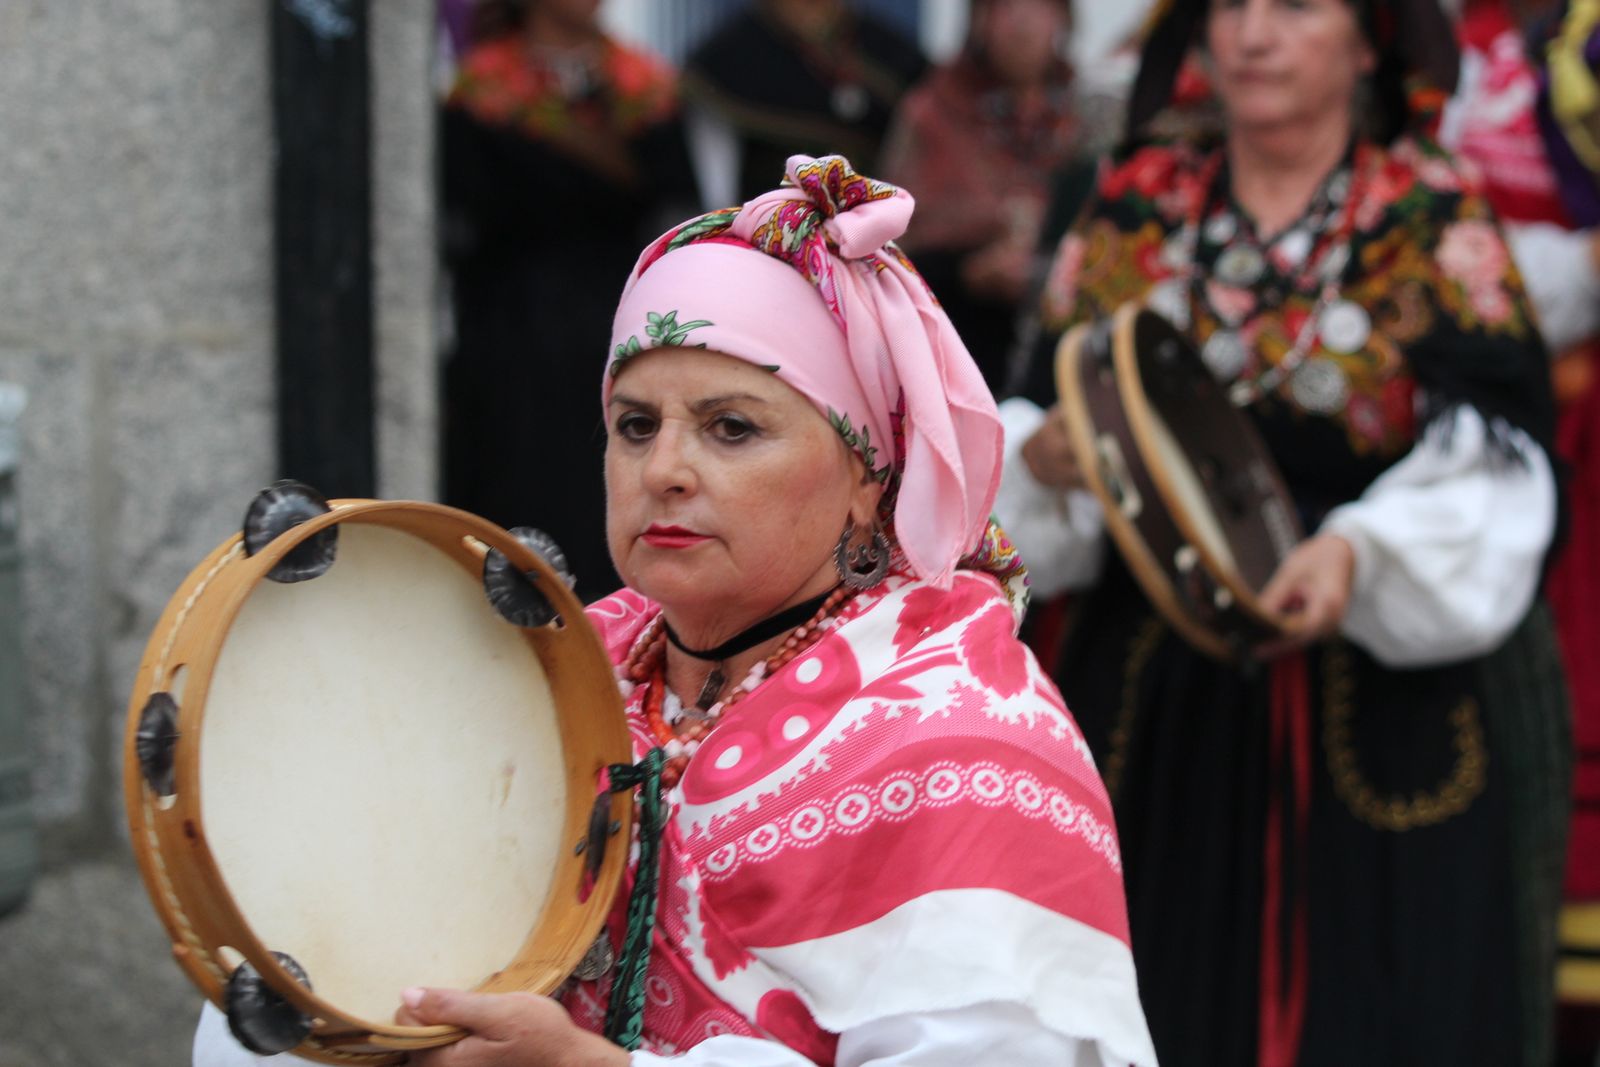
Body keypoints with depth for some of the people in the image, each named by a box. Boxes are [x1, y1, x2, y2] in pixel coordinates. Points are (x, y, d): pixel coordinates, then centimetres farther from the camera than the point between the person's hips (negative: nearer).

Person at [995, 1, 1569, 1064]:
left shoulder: (1434, 219, 0)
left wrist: (1358, 551, -29)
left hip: (1396, 713, -2)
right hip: (1164, 705, 3)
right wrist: (1041, 459, -15)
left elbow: (1488, 459, -11)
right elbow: (1040, 413, 9)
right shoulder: (1136, 211, 10)